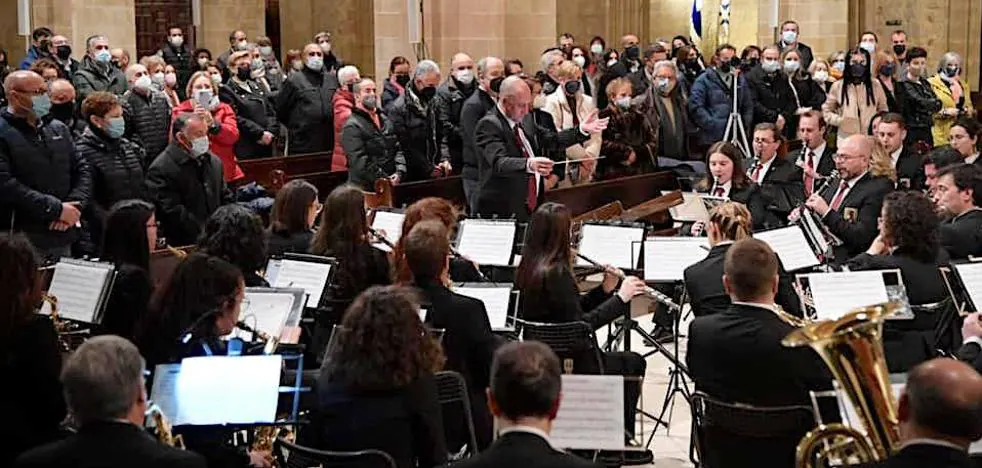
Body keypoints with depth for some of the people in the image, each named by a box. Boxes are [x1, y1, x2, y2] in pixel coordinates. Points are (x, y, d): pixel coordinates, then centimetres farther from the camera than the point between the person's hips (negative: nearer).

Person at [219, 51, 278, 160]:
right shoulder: (226, 91, -2)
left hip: (266, 146, 6)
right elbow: (236, 119, -12)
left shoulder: (258, 87, 20)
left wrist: (271, 132, -5)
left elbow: (272, 112, 13)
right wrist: (260, 133, -14)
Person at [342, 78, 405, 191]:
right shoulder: (352, 126, -7)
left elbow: (397, 149, 16)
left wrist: (399, 172, -3)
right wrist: (385, 180, -16)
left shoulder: (385, 120, 17)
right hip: (365, 188, -6)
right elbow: (359, 161, -15)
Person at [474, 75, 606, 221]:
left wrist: (582, 130, 6)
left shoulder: (525, 120, 11)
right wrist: (528, 164, -47)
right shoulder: (488, 125, -15)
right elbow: (499, 163, -29)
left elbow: (552, 139, 21)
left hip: (533, 207, 7)